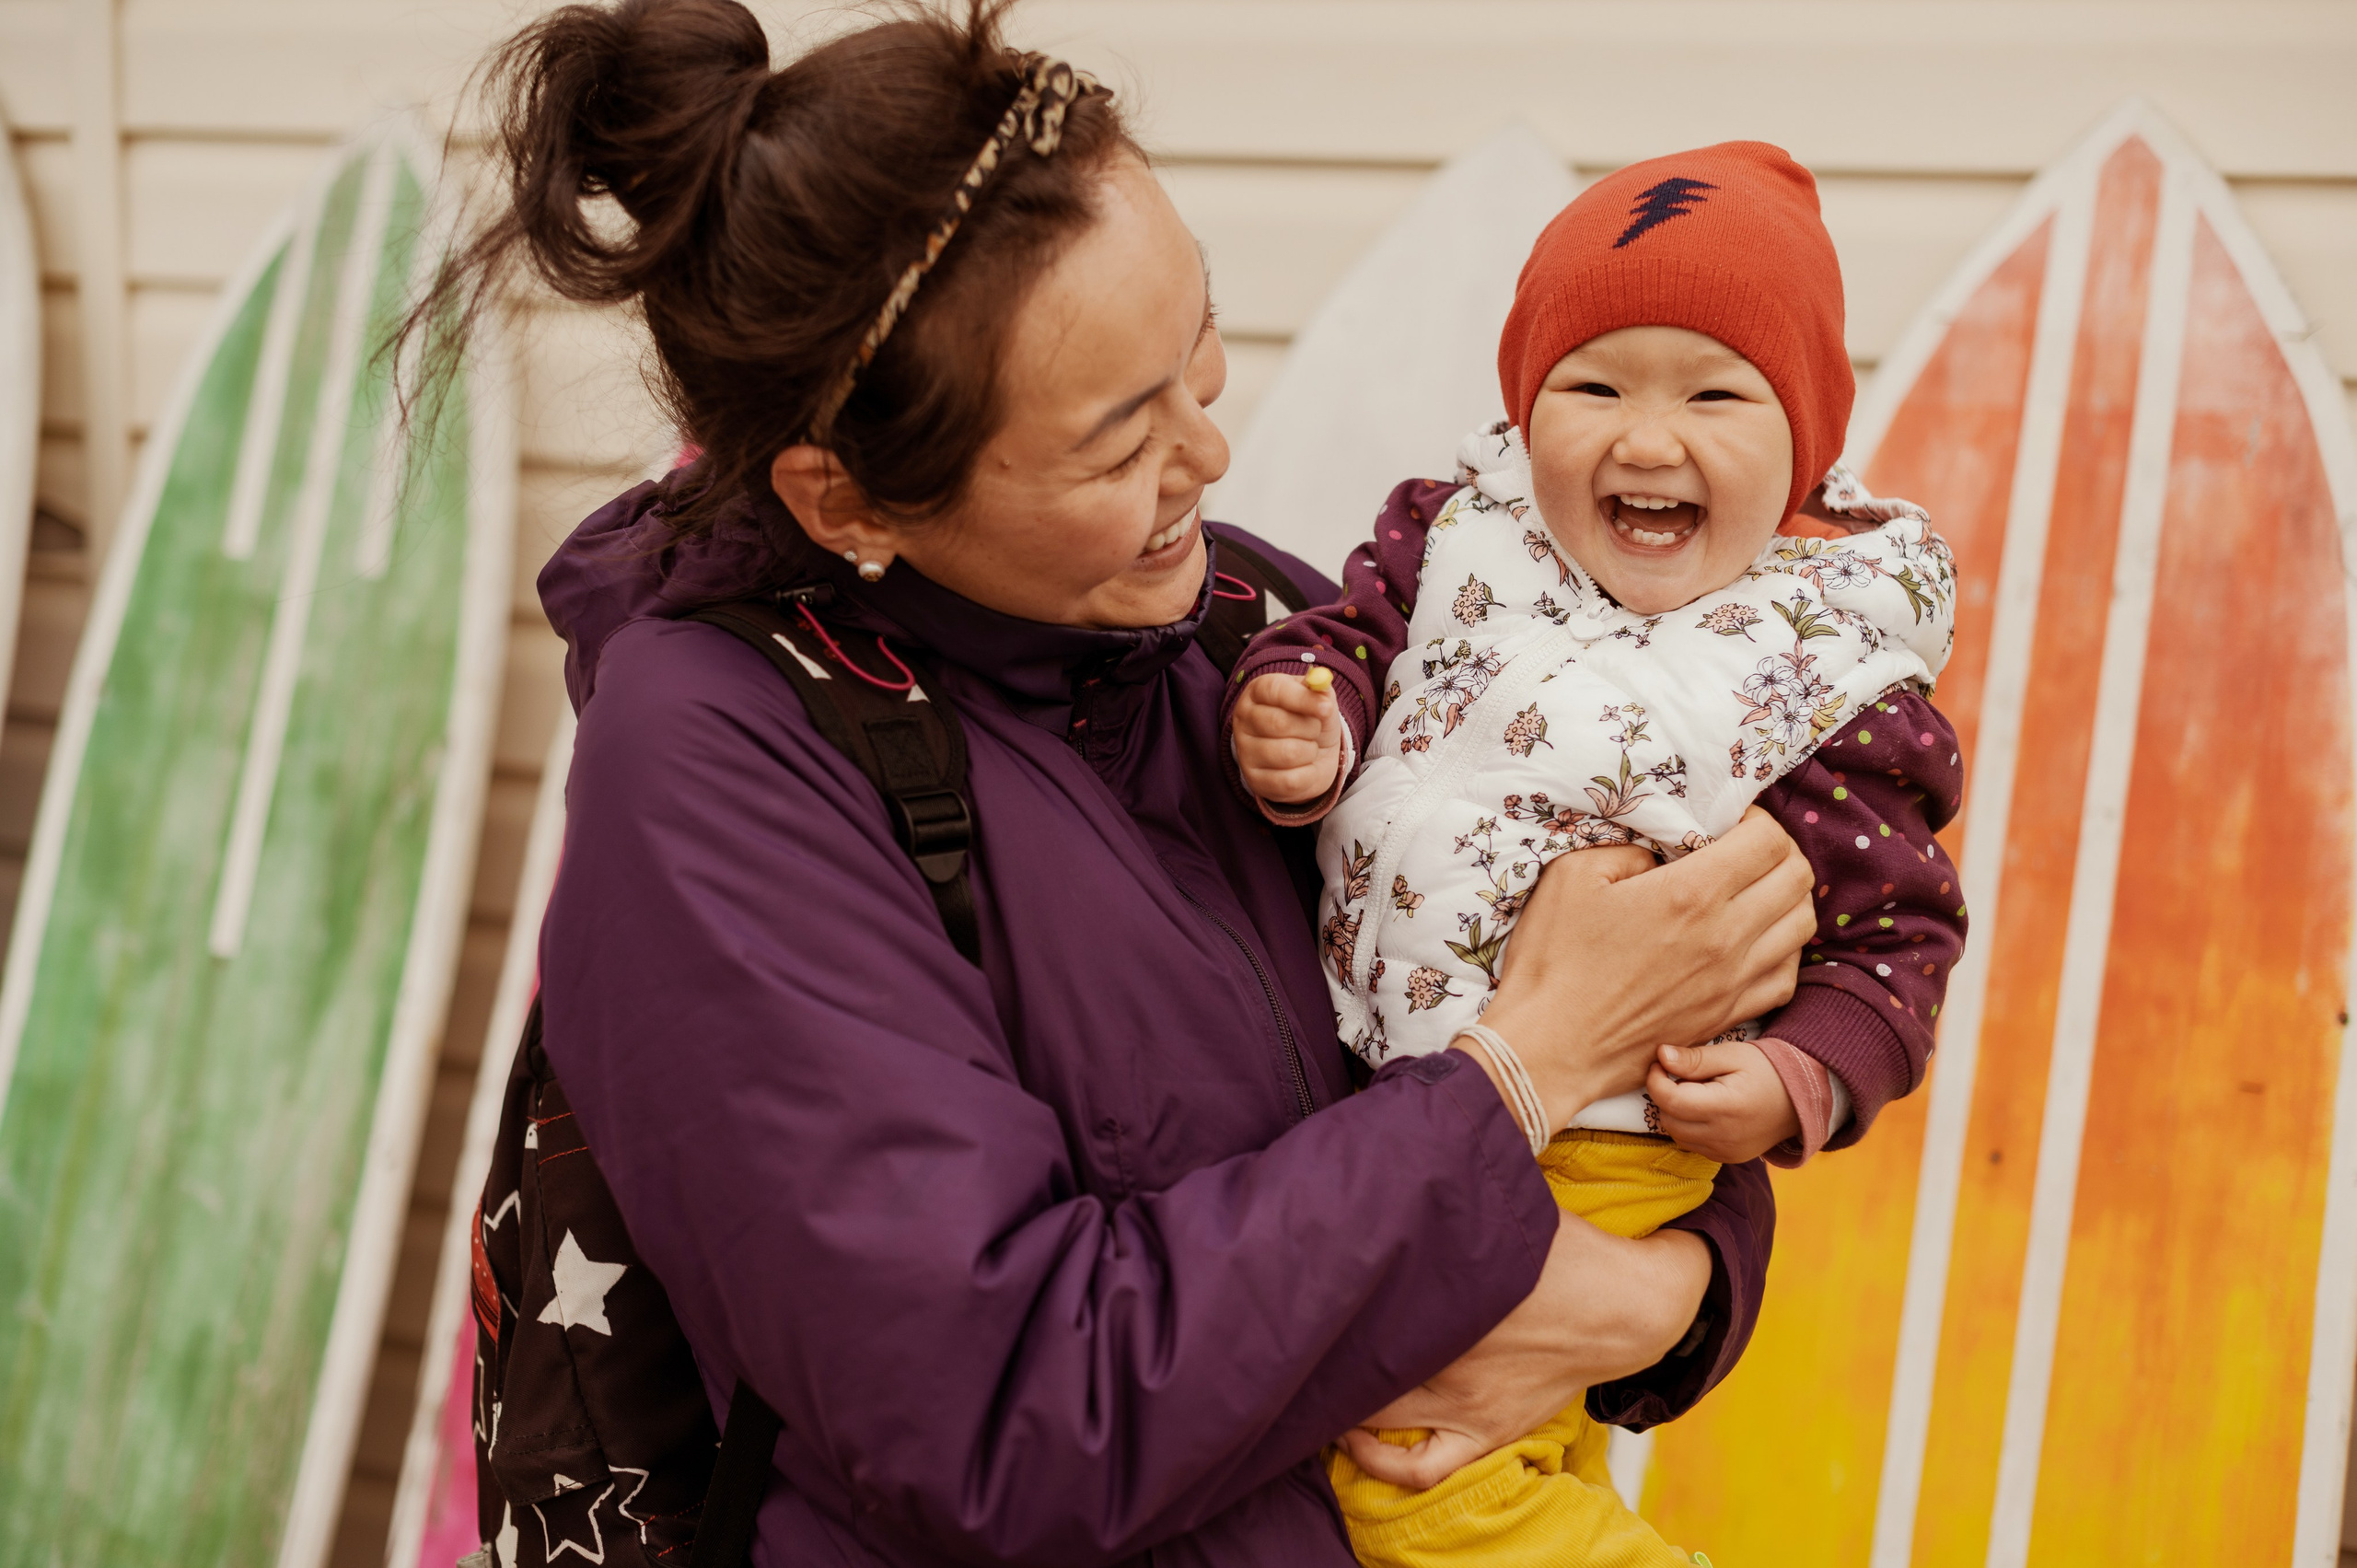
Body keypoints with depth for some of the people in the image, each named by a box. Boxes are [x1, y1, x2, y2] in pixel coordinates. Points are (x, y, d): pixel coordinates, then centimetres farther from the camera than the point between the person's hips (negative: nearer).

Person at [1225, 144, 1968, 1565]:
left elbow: (1900, 930, -9)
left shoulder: (1835, 685, -15)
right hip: (1388, 1080, 6)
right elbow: (1362, 628, 4)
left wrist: (1799, 1081, -23)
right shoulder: (1468, 528, -5)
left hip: (1583, 1151, -6)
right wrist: (1301, 720, -18)